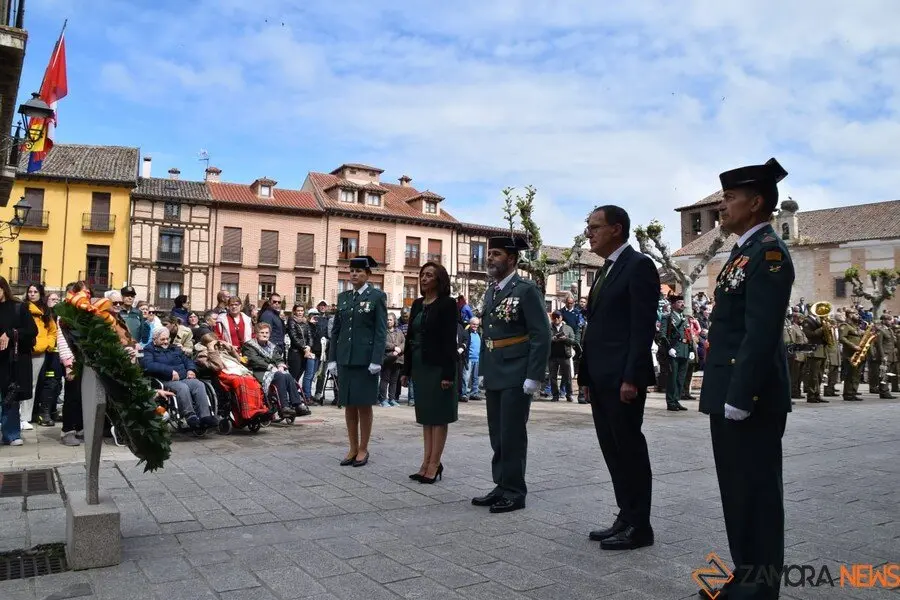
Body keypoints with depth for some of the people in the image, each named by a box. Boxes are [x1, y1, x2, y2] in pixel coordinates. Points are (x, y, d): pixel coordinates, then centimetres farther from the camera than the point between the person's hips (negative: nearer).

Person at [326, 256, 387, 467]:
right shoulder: (343, 297, 11)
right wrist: (332, 358, 6)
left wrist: (376, 360, -15)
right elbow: (336, 329, 12)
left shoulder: (377, 296, -3)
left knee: (364, 405, 3)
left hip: (365, 358, -5)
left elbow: (381, 331, -8)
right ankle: (353, 448, 18)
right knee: (348, 405, 8)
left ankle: (363, 450, 14)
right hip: (345, 358, 5)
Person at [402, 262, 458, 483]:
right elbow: (410, 337, 13)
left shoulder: (447, 304, -9)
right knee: (425, 415, 11)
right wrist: (406, 370, 11)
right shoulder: (417, 304, 12)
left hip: (438, 365, -7)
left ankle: (434, 464, 5)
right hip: (420, 365, 7)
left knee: (438, 415, 0)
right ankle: (427, 462, 17)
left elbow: (450, 340, -14)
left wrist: (448, 373, -18)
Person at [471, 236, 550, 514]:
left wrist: (534, 376, -18)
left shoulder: (526, 290, -10)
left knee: (512, 434, -1)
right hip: (494, 375, 8)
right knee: (498, 435, 13)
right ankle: (502, 486, 24)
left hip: (516, 375, -8)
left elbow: (541, 335, -14)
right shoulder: (490, 292, 14)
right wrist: (484, 370, 14)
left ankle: (514, 492, 10)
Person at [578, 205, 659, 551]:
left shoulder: (639, 266, -8)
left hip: (623, 378, -9)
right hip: (601, 378, 9)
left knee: (630, 449, -1)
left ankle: (639, 526, 10)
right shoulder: (605, 271, 19)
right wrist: (586, 376, 16)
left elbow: (643, 327, -16)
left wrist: (632, 377, -21)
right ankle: (626, 518, 22)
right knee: (613, 450, 12)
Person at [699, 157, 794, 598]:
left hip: (749, 398, -10)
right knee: (738, 490, 17)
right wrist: (725, 396, 18)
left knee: (757, 492, 1)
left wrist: (739, 398, -23)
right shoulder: (744, 252, 16)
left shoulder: (768, 252, -14)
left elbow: (762, 333, -22)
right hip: (730, 395, 10)